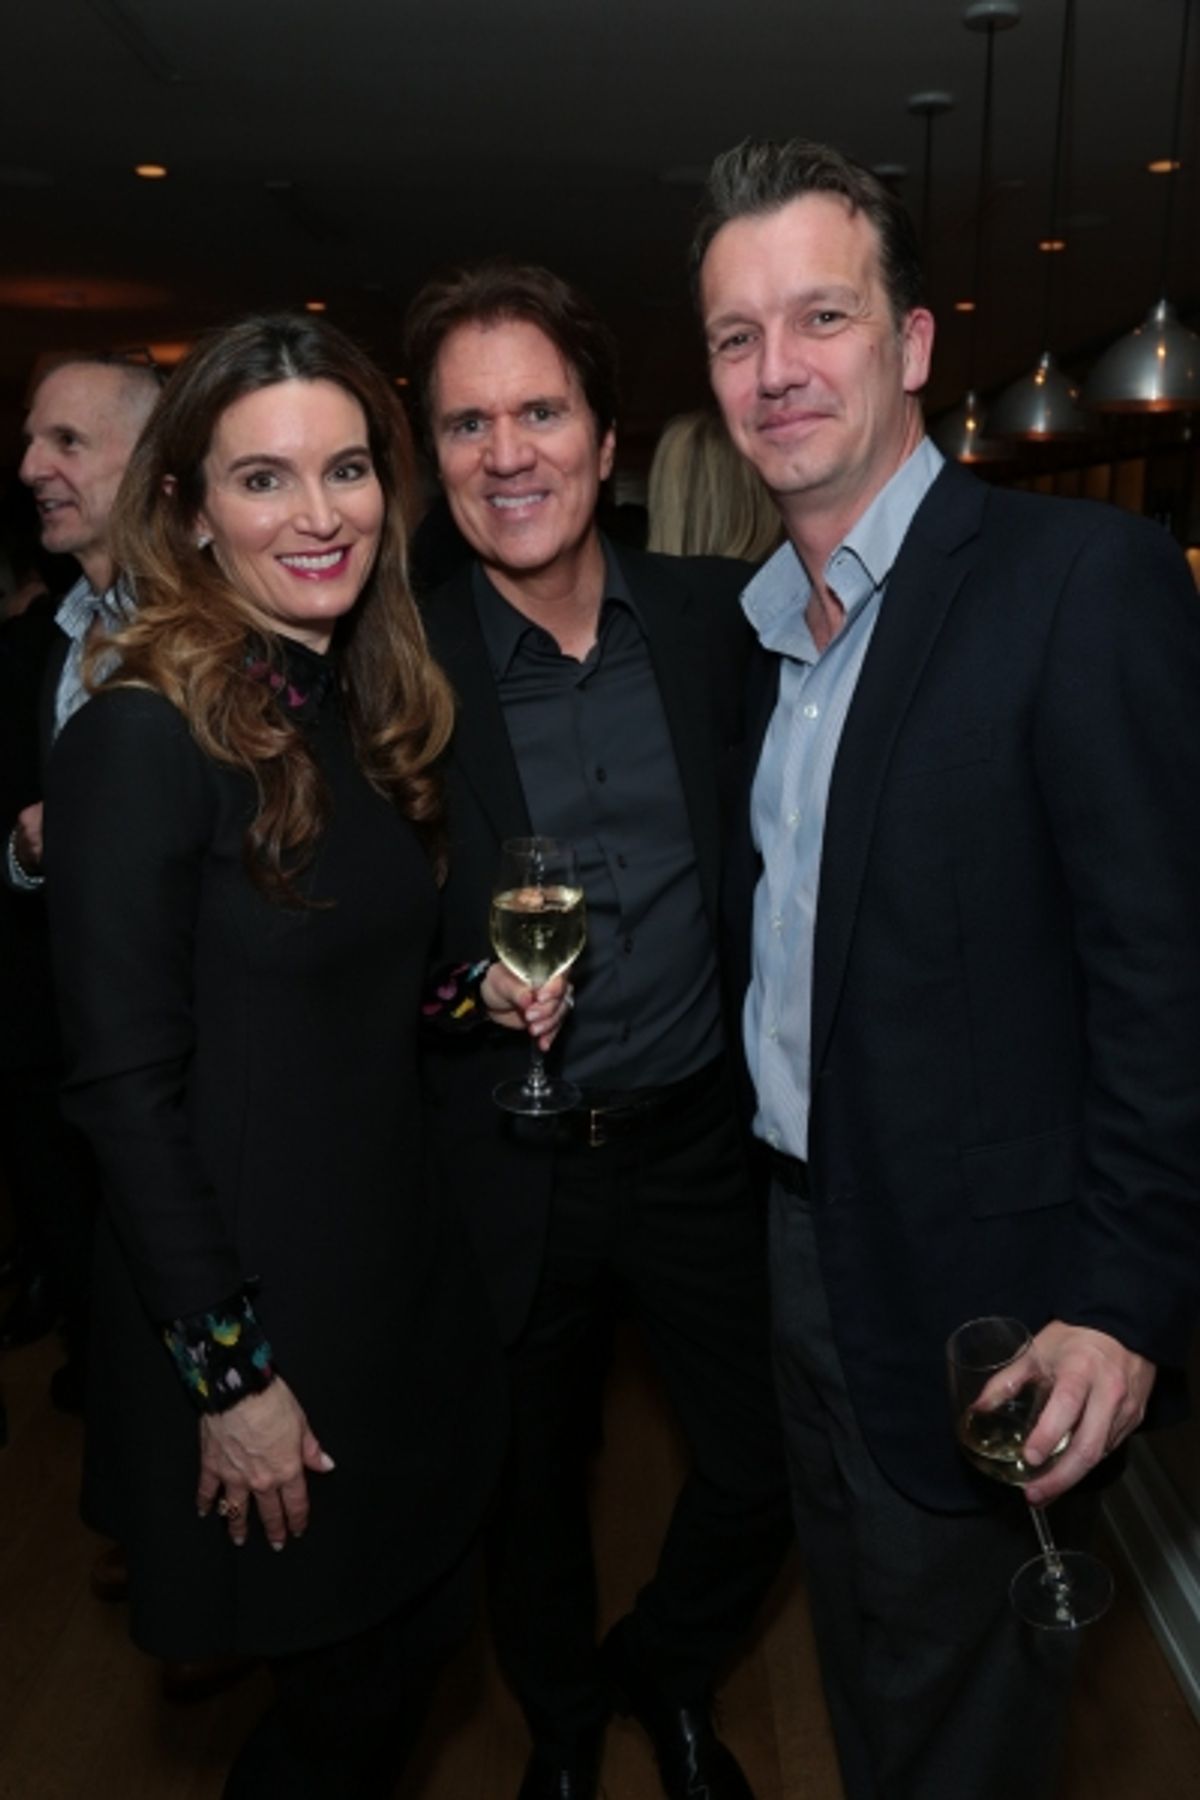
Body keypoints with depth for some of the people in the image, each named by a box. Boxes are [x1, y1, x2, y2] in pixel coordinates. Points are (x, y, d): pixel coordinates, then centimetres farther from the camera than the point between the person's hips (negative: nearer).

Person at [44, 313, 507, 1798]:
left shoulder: (368, 710, 5)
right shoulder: (143, 739, -19)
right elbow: (126, 1088, -19)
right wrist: (228, 1374, -16)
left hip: (403, 1272, 7)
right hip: (255, 1302, -7)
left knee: (414, 1635, 21)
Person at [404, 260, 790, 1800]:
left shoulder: (721, 614, -5)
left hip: (704, 1144, 2)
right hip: (506, 1171, -1)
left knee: (764, 1472, 17)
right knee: (531, 1486, 20)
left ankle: (666, 1671, 51)